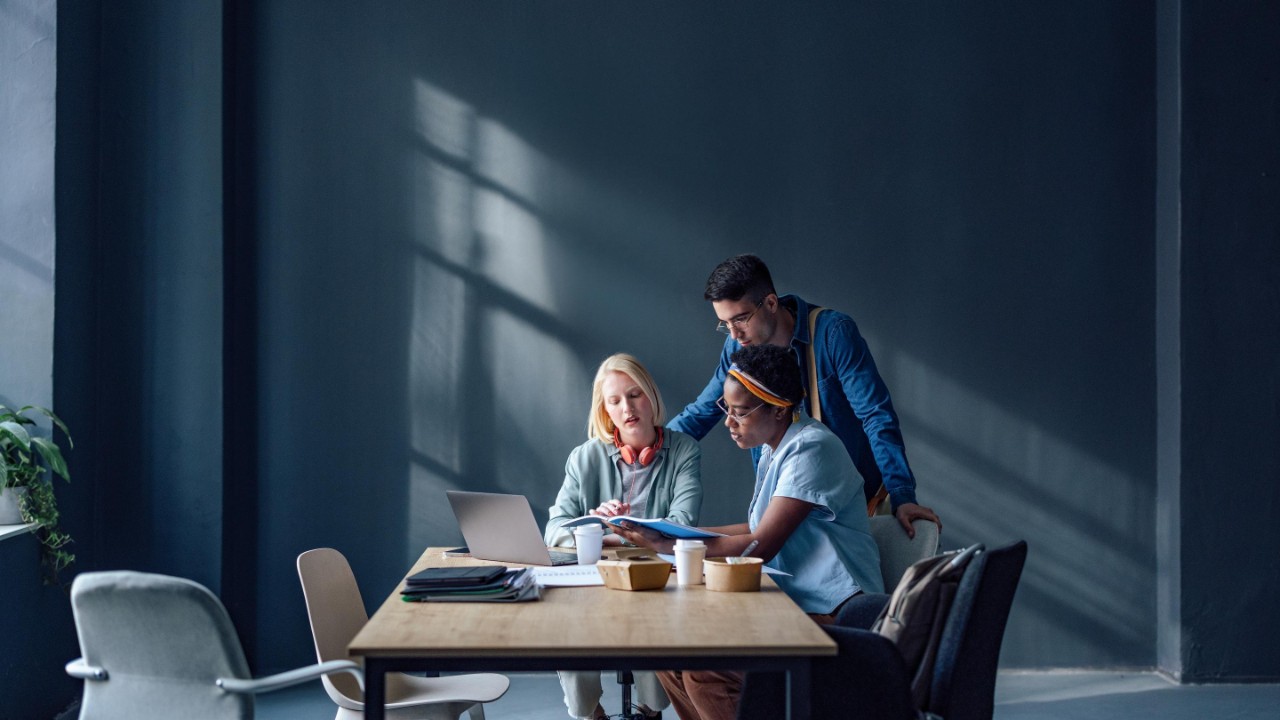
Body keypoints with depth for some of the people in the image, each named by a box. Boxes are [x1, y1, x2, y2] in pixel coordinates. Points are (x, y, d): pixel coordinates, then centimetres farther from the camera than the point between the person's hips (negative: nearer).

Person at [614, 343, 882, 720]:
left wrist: (668, 545, -17)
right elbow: (758, 530, 16)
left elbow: (760, 547, -20)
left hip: (831, 616, -9)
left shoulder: (811, 449, -17)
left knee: (703, 665, -25)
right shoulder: (774, 451, 12)